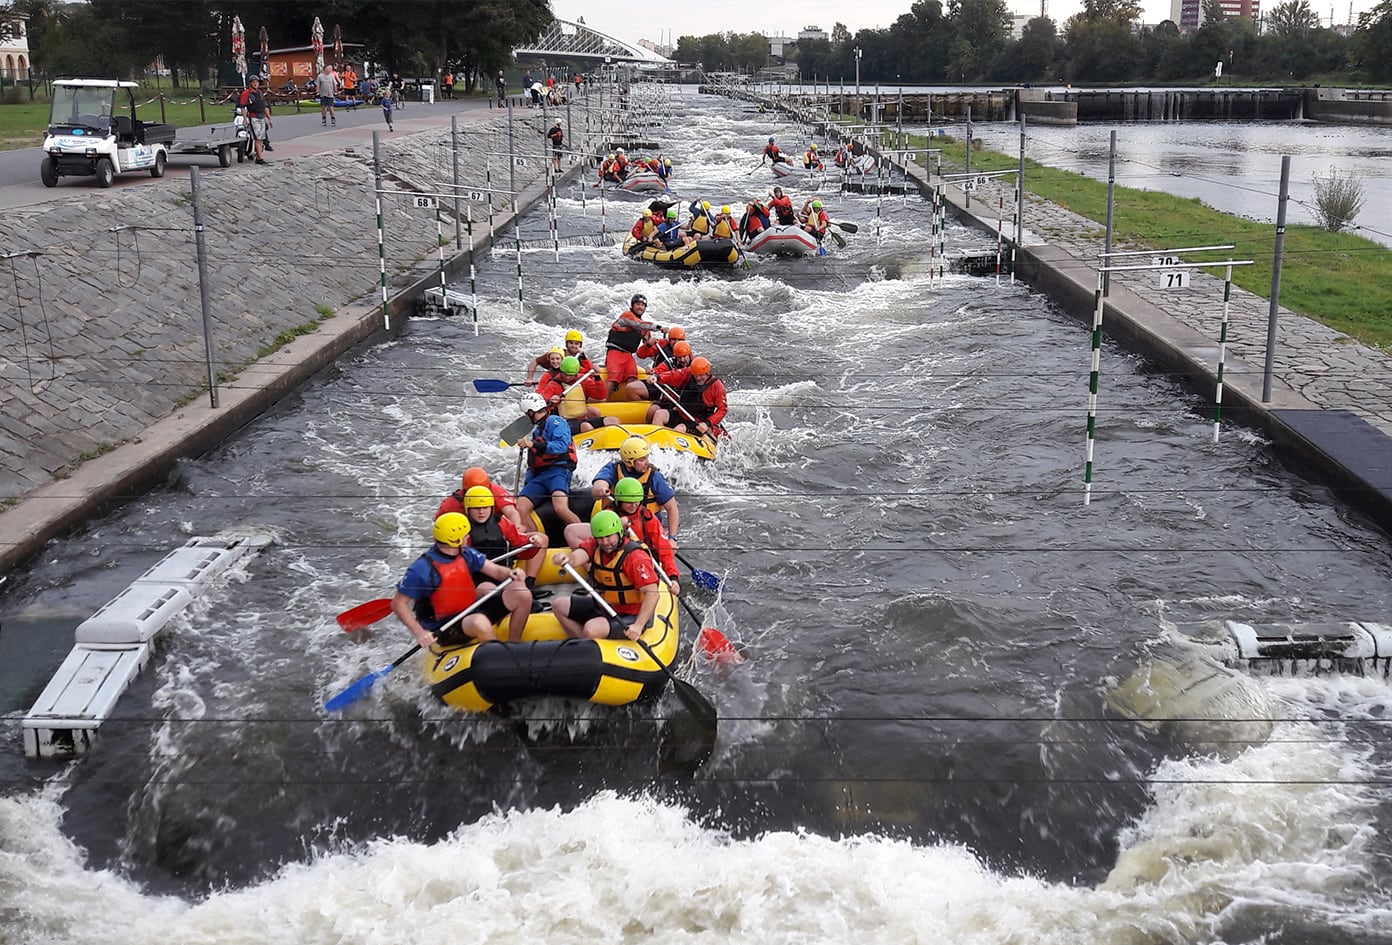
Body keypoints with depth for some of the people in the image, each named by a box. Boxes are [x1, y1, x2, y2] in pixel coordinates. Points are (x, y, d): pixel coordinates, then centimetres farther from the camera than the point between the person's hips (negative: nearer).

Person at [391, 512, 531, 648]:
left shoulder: (466, 554, 2)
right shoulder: (423, 569, -19)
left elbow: (496, 571, 5)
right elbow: (397, 603, -16)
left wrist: (512, 573, -20)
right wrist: (419, 632, -27)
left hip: (472, 611, 7)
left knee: (522, 595, -6)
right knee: (480, 622, -41)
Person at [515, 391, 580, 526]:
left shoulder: (555, 422, 3)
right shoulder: (535, 430, 29)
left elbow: (561, 446, -15)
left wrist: (534, 444, -18)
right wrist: (527, 485, 23)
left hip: (557, 471, -8)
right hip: (538, 477, 8)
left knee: (561, 509, -31)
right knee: (520, 509, -17)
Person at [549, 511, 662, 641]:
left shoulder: (635, 557, -24)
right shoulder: (594, 544, -4)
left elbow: (652, 593, -29)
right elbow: (575, 559, -24)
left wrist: (638, 626, -38)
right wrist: (565, 557, -49)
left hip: (629, 616, -8)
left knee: (591, 629, -32)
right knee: (559, 605, 8)